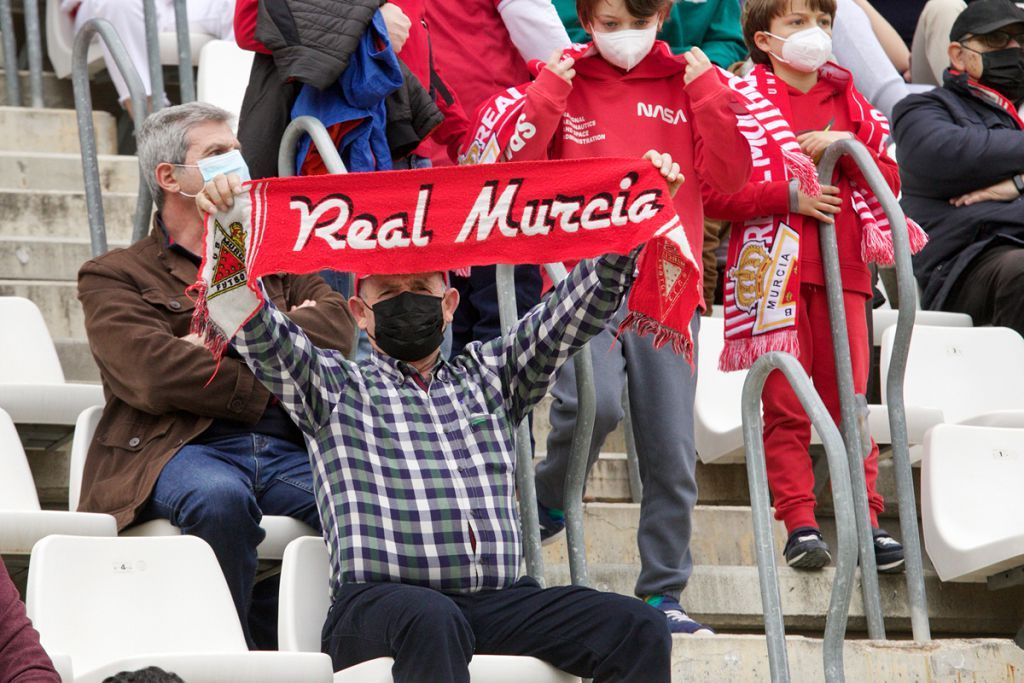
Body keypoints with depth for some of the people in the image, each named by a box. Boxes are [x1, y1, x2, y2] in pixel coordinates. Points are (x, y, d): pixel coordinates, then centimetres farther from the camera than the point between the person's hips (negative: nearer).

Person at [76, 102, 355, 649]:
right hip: (183, 448, -4)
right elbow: (153, 374, -5)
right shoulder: (113, 276, 16)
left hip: (290, 448, 4)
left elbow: (338, 326, 8)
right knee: (219, 498, -40)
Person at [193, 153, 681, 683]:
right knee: (431, 619, -41)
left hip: (499, 600, 4)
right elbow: (255, 330, 3)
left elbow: (584, 302, 21)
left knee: (638, 629, -21)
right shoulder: (335, 386, 18)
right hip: (379, 601, -4)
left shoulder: (489, 375, 27)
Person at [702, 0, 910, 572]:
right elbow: (714, 192, -6)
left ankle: (866, 520, 3)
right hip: (772, 268, -3)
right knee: (786, 404, -3)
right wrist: (791, 195, -13)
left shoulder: (849, 102, 17)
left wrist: (847, 148, -3)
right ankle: (800, 524, -1)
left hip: (841, 269, 3)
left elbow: (890, 181, 15)